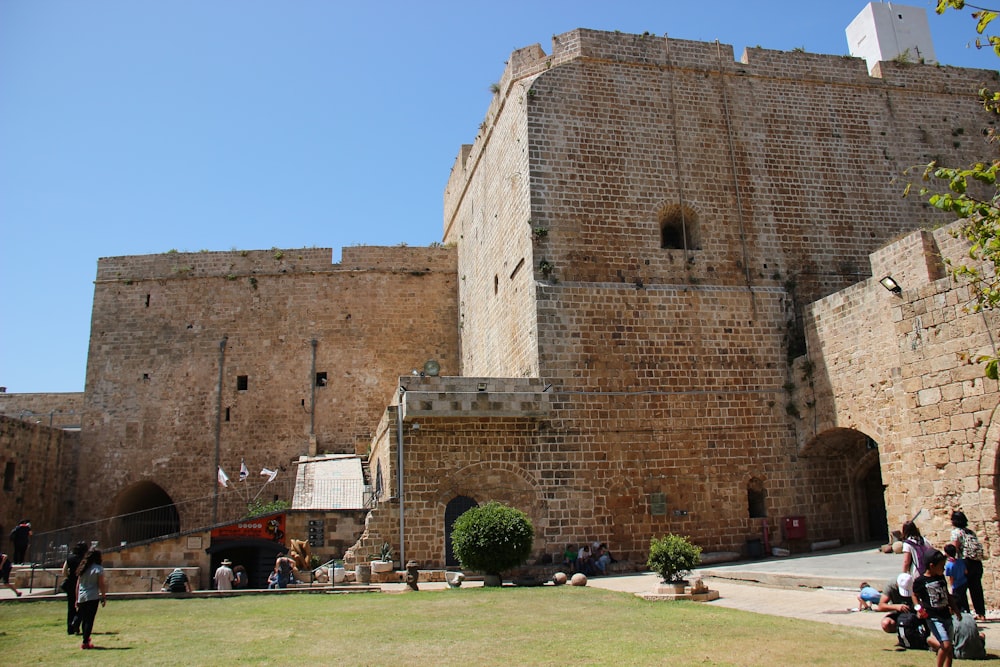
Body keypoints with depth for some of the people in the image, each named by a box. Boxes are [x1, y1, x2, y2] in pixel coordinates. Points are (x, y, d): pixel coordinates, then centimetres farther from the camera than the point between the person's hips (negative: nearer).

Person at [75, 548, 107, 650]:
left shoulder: (82, 568, 10)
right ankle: (85, 642, -5)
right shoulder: (98, 568, -7)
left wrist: (77, 599, 17)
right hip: (92, 597, -6)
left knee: (84, 620, 16)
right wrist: (104, 597, 0)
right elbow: (101, 584, -8)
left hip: (81, 598, 6)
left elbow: (77, 585, 12)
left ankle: (86, 639, 26)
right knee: (89, 620, -2)